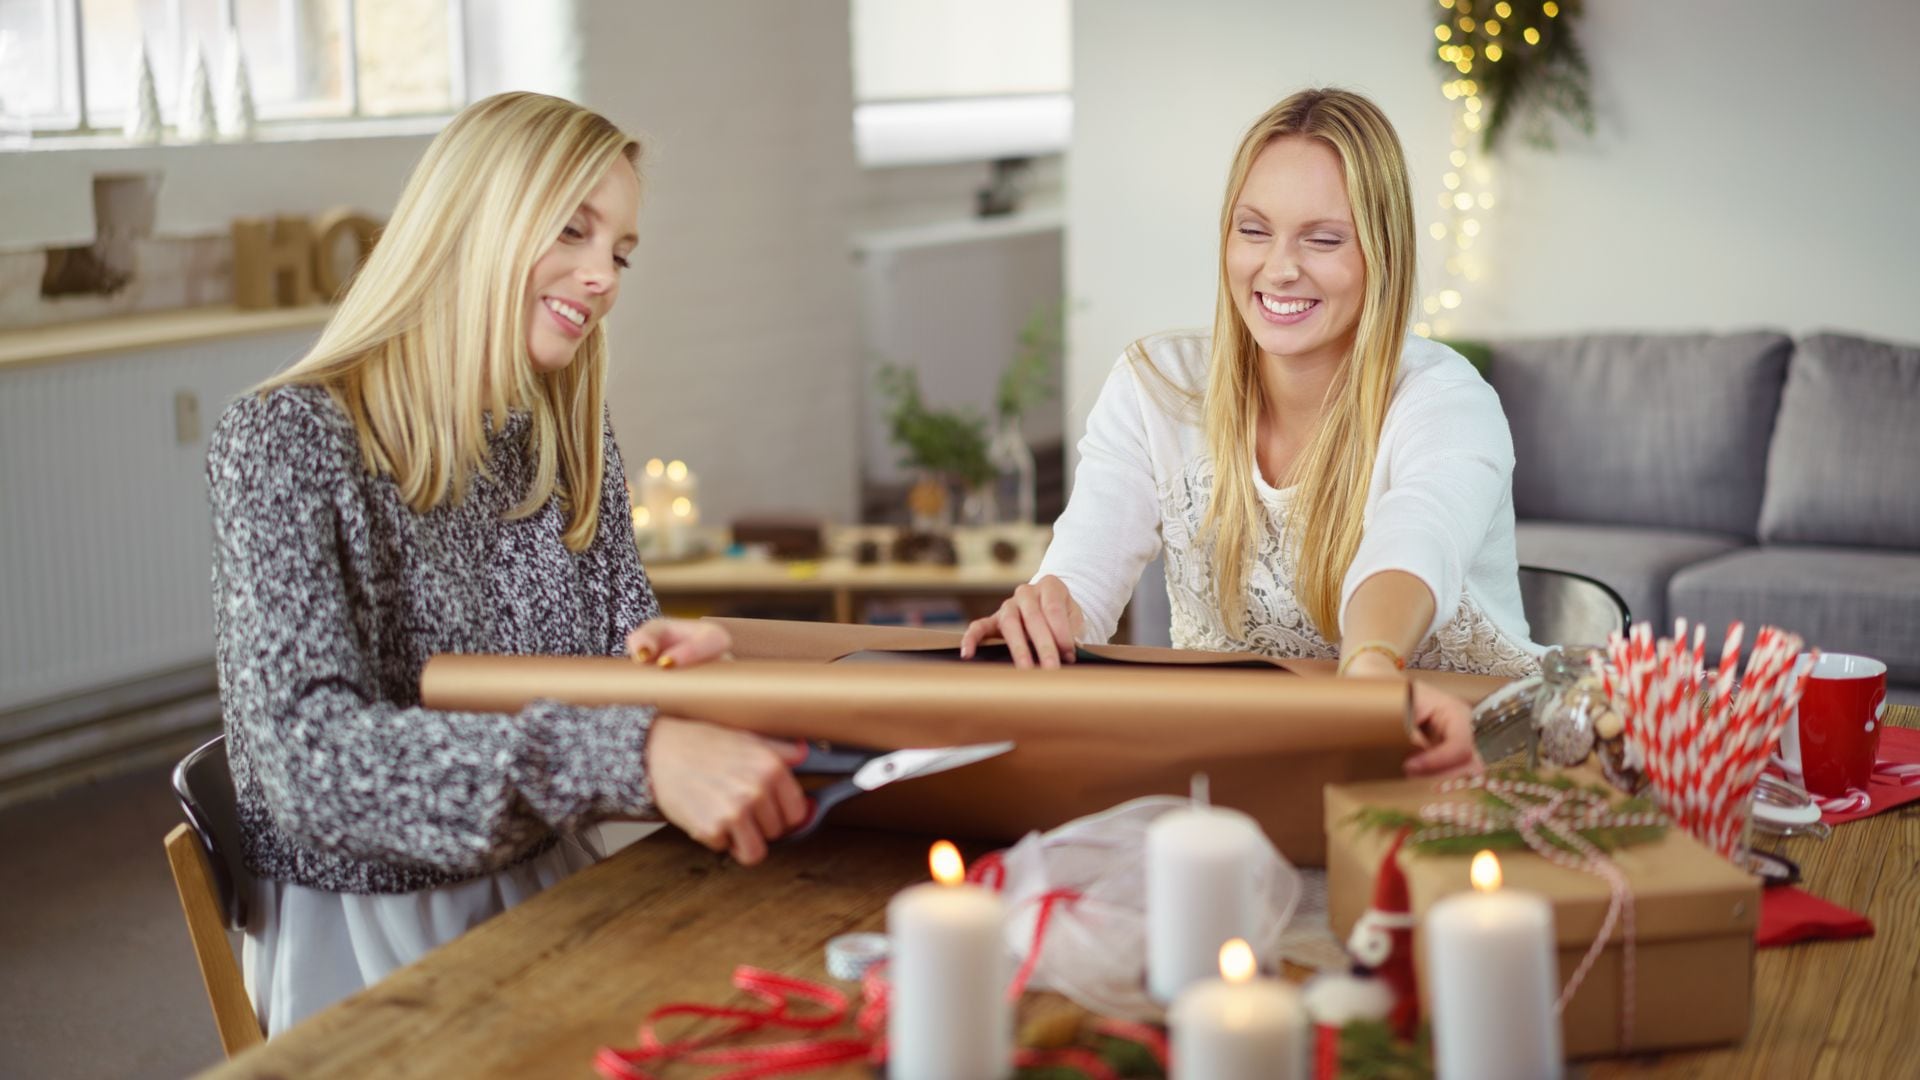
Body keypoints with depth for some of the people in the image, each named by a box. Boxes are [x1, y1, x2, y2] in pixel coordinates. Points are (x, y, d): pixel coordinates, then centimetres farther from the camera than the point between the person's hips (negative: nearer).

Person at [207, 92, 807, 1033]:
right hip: (364, 930, -6)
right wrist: (634, 756, -38)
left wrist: (670, 660, -15)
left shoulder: (575, 446, 9)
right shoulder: (285, 442, -13)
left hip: (550, 889, 6)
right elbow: (311, 756, -26)